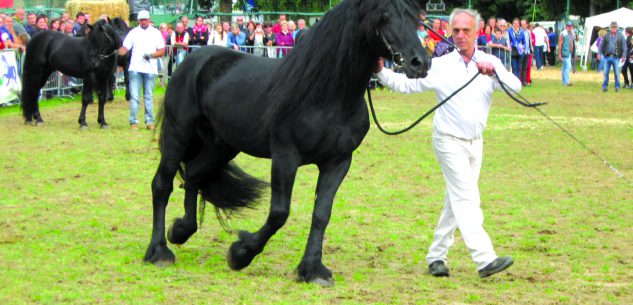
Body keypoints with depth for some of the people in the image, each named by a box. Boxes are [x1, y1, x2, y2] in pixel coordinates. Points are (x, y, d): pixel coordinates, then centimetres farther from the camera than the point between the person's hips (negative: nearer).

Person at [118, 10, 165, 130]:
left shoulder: (156, 33, 9)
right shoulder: (133, 32, 9)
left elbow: (162, 51, 5)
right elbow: (124, 48, 4)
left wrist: (151, 55, -12)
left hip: (150, 69, 0)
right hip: (135, 68, 0)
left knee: (148, 97, 6)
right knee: (134, 97, -4)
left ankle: (150, 121, 11)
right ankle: (133, 122, -2)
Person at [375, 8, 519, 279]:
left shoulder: (490, 64, 1)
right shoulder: (440, 66, -5)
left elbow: (516, 87, -13)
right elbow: (406, 84, -2)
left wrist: (494, 71, -29)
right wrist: (381, 72, -16)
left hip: (475, 142, 5)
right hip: (450, 141, -5)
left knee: (455, 200, 12)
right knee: (466, 198, -12)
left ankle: (437, 256, 23)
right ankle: (485, 259, -19)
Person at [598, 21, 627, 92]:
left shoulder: (621, 37, 5)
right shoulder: (606, 36, 9)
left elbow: (624, 47, 4)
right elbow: (601, 45, 12)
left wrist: (623, 56, -6)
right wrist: (599, 53, 2)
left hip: (616, 57, -1)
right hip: (607, 57, 1)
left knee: (617, 73, -1)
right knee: (606, 73, 1)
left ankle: (617, 87, 8)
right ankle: (605, 86, 9)